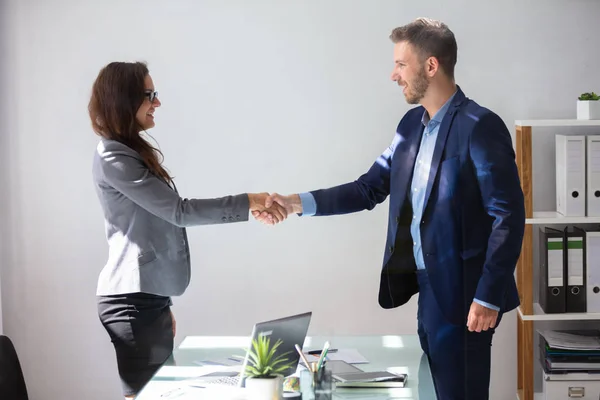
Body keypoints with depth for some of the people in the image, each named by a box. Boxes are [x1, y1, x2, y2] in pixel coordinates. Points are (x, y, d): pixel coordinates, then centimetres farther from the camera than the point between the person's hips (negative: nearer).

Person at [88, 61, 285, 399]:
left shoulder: (133, 152, 17)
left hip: (149, 297, 9)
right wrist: (248, 203, -16)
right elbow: (178, 211, -17)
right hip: (132, 301, -9)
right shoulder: (112, 157, -13)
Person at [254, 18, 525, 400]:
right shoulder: (413, 123, 10)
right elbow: (369, 189, 12)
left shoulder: (480, 127, -15)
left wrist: (488, 297, -18)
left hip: (463, 293, -8)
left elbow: (509, 216, -17)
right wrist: (297, 204, 2)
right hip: (427, 286, 8)